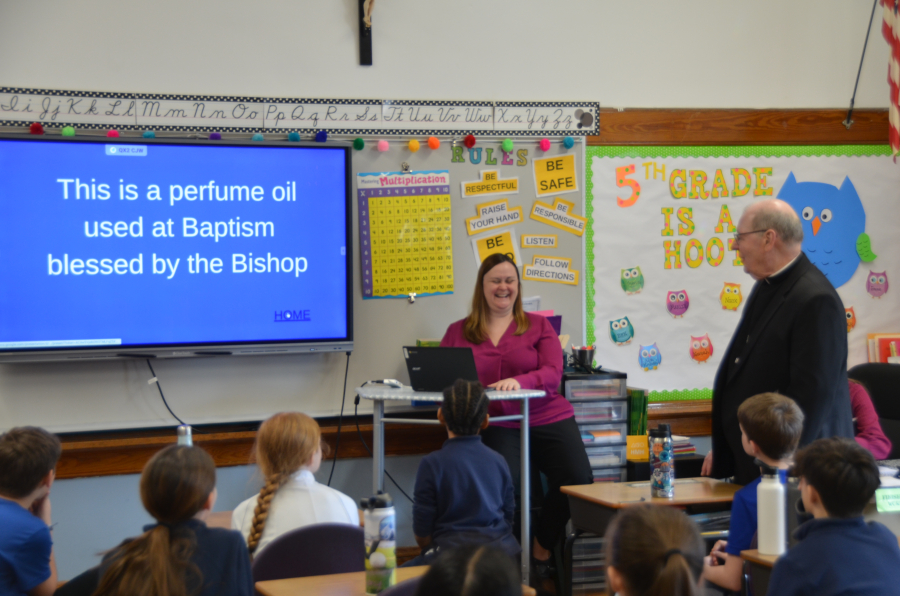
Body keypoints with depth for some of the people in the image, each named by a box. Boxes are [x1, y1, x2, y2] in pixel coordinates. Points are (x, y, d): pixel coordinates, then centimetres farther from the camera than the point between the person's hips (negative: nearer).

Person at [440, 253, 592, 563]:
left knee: (578, 480, -20)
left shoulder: (538, 325, 12)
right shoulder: (458, 332, 15)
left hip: (548, 419, 1)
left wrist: (519, 381, -23)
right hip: (496, 424, -1)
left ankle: (541, 548, 6)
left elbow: (553, 372, -2)